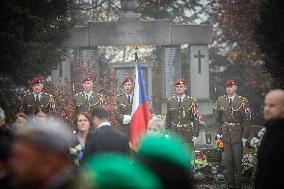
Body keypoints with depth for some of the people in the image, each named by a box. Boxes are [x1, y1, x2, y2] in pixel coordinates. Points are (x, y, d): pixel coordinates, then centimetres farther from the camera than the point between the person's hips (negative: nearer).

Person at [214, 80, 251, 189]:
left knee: (238, 160, 2)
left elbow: (246, 120, -3)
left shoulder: (243, 102, -3)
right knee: (227, 160, 4)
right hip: (225, 135, 3)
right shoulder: (220, 101, 7)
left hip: (238, 135, -3)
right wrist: (219, 133, 6)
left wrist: (244, 136, -7)